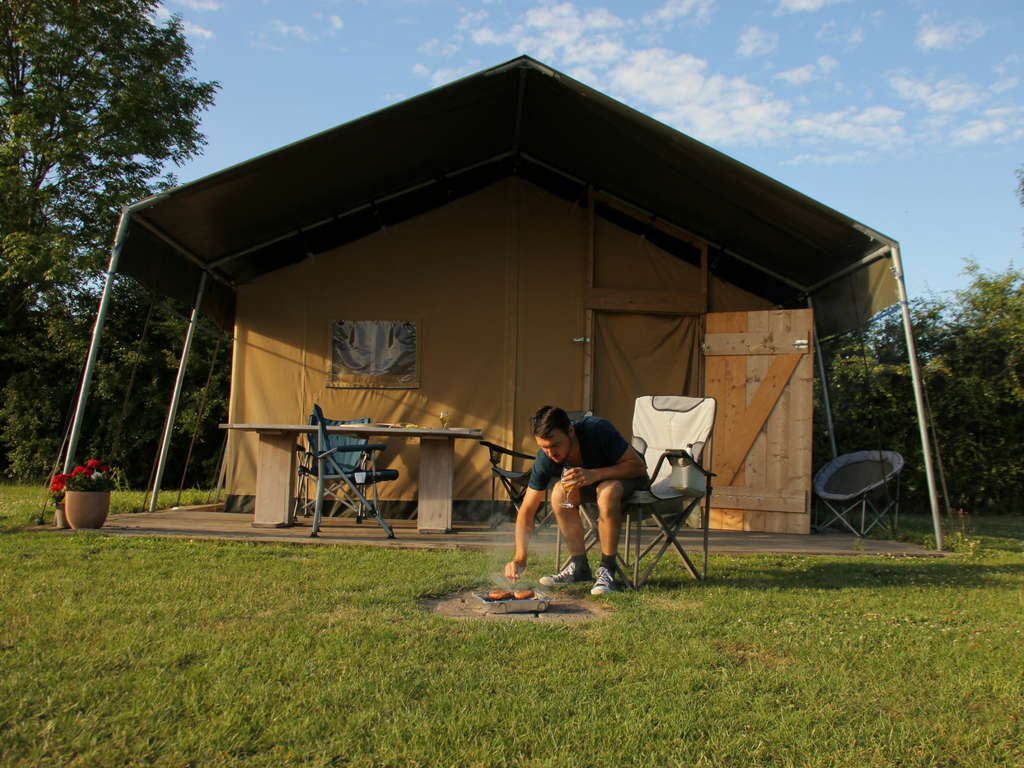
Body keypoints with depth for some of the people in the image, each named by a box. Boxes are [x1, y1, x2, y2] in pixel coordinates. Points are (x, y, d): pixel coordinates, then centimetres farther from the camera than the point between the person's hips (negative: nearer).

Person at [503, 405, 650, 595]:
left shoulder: (597, 430, -34)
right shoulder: (544, 460, -22)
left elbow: (639, 465, -27)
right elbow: (527, 510, -18)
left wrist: (595, 474, -42)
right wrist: (520, 557, -31)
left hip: (629, 477, -3)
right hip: (590, 483, 4)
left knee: (607, 491, -37)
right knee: (560, 492, -28)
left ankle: (607, 570, -23)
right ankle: (579, 567, -13)